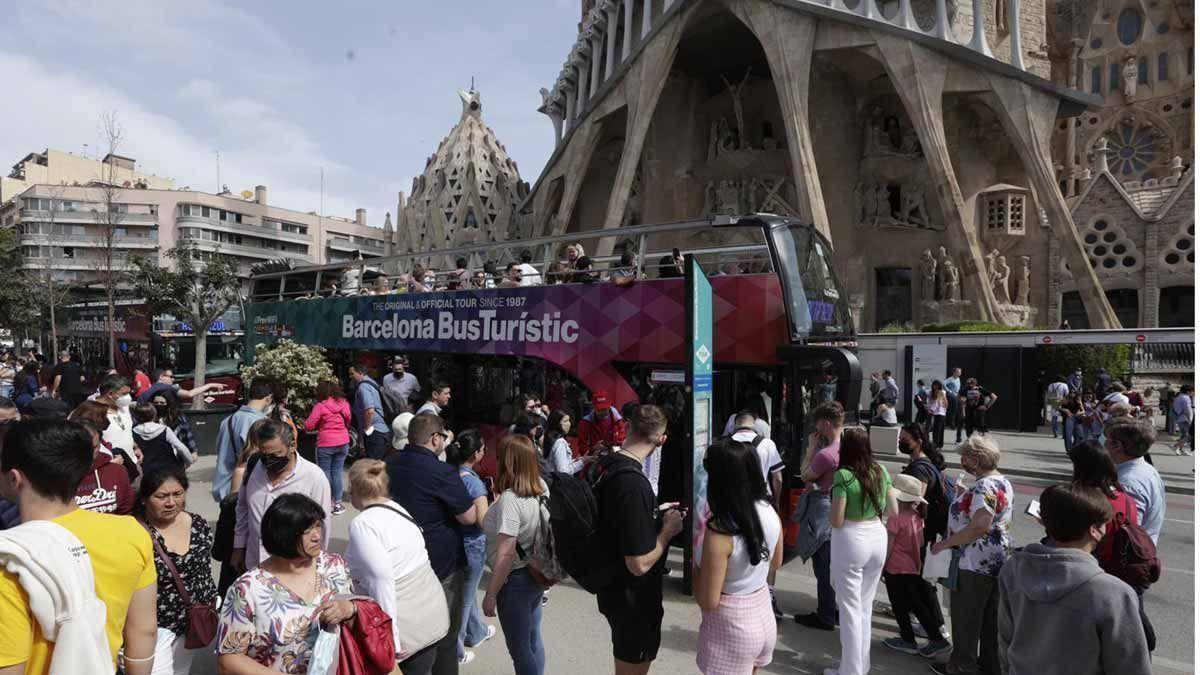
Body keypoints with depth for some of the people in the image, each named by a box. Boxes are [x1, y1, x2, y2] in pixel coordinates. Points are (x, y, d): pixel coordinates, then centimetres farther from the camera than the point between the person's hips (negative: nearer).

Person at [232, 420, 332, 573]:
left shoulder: (314, 477, -16)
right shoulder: (254, 468, -1)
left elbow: (321, 526, -9)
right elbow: (243, 509, 12)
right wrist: (238, 547, 15)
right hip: (253, 565, 4)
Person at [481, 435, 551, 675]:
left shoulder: (510, 499, -26)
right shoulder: (542, 487, -3)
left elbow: (506, 554, -25)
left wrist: (490, 594, -17)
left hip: (516, 580, -7)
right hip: (537, 574, 8)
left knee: (519, 648, 10)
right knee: (533, 640, 22)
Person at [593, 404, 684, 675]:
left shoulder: (605, 466, -4)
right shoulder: (634, 483, -32)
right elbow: (639, 564, -30)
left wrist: (655, 513, 11)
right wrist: (667, 529, -16)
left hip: (613, 589, 8)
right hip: (633, 599, -8)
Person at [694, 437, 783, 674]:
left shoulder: (719, 531, -30)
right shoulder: (769, 511, -9)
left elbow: (709, 601, -22)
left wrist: (695, 565, -8)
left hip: (731, 629, -6)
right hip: (764, 616, 6)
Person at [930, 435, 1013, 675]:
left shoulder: (984, 487, -24)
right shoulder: (1002, 482, 9)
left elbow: (979, 527, -30)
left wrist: (945, 543, -23)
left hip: (976, 563, -10)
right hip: (998, 559, 10)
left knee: (966, 617, 5)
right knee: (991, 616, 19)